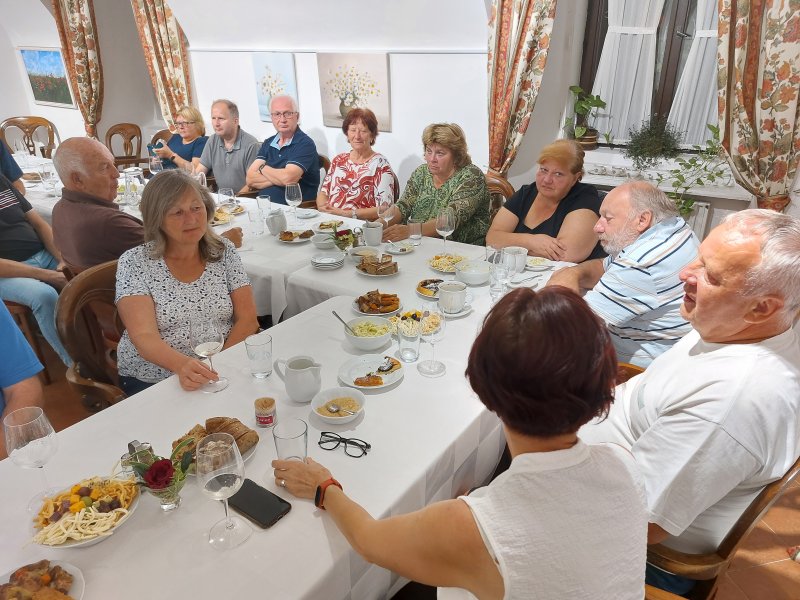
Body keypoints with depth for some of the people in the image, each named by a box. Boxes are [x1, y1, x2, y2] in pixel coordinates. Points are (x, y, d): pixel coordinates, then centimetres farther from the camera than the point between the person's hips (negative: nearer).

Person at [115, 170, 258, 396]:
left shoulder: (224, 251, 4)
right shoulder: (134, 263, -5)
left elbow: (248, 319, -1)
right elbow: (144, 336, -15)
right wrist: (182, 364, -35)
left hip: (219, 375, 3)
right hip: (150, 382, -2)